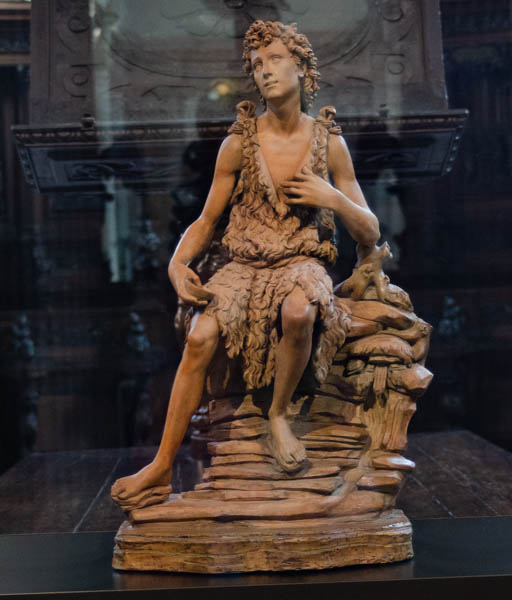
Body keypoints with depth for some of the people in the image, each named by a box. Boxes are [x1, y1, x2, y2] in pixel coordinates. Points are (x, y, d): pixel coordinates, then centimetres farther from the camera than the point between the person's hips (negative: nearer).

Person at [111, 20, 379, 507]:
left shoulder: (329, 143, 2)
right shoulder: (239, 143, 2)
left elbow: (370, 236, 6)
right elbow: (206, 221, 8)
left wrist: (334, 199, -12)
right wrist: (177, 263, -11)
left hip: (302, 262, -1)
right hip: (243, 266, 1)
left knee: (299, 310, -37)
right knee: (200, 336, -25)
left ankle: (279, 412, -9)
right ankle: (163, 464, -13)